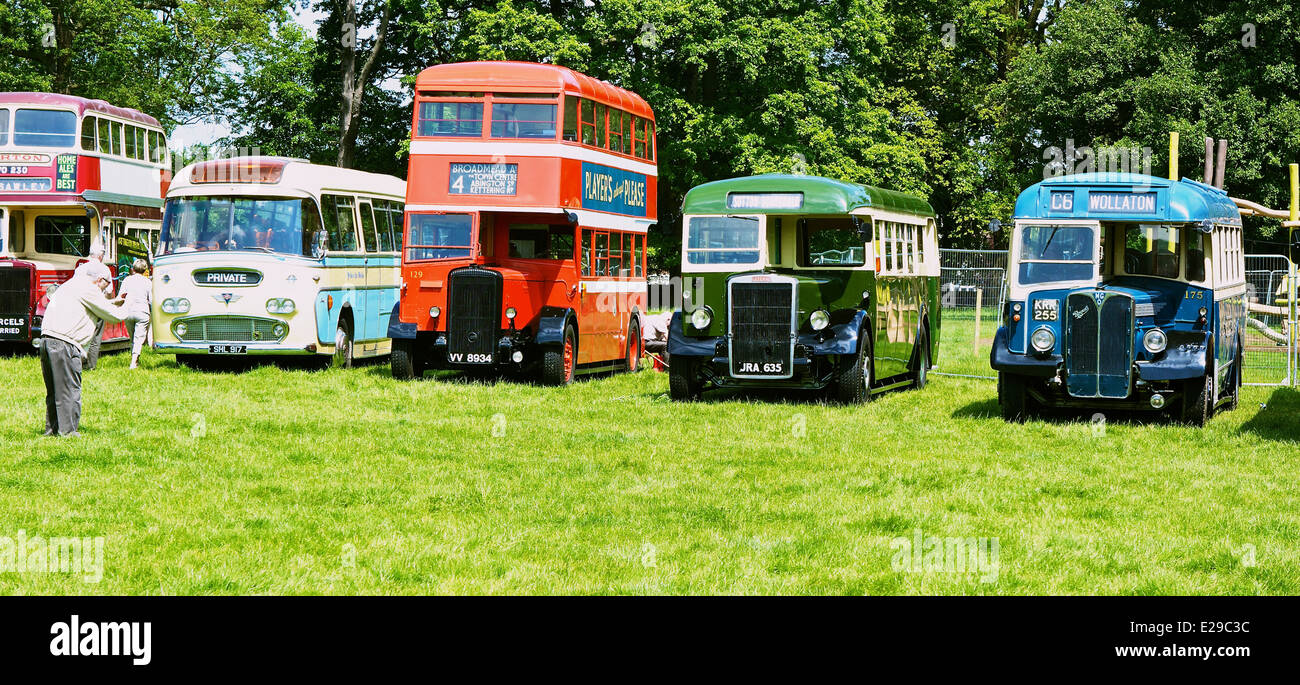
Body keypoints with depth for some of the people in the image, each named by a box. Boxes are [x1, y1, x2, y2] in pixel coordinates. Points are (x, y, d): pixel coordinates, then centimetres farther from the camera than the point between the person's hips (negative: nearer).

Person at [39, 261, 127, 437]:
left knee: (54, 391, 16)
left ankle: (51, 429, 20)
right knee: (70, 390, -3)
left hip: (46, 338, 9)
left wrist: (113, 302, 38)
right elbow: (113, 316, -2)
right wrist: (124, 310, 18)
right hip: (63, 344, -9)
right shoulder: (89, 289, -5)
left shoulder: (71, 284, 24)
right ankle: (68, 431, -3)